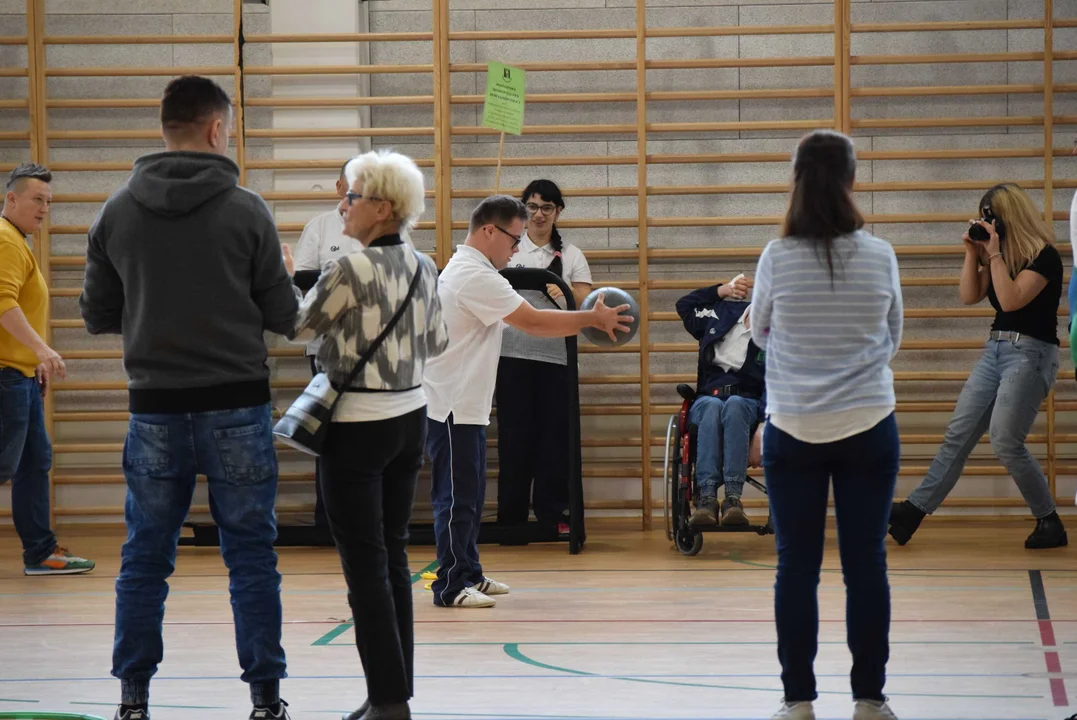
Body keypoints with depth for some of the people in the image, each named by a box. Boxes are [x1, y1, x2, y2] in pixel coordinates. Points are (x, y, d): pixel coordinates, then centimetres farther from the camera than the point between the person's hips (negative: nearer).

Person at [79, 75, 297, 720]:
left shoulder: (117, 213, 0)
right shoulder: (246, 210, -7)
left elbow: (98, 315, 7)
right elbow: (285, 317, -4)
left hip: (154, 407, 2)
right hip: (236, 406, -2)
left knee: (146, 558, 9)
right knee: (251, 556, 5)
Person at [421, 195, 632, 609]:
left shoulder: (465, 270, 17)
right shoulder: (474, 276, -19)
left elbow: (524, 323, 18)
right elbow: (533, 322, -20)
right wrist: (594, 319, -11)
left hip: (466, 406, 11)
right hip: (451, 407, -11)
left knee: (469, 495, 15)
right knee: (456, 497, -7)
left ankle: (468, 574, 23)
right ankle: (450, 586, -3)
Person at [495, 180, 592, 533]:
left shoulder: (571, 255, 10)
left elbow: (586, 304, 1)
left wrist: (563, 294, -17)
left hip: (555, 357, 1)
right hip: (512, 355, -1)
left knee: (554, 438, 1)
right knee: (513, 436, 0)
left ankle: (553, 515, 8)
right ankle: (510, 518, 5)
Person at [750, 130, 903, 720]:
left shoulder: (777, 259, -8)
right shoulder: (880, 257, -5)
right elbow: (892, 341, 9)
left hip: (794, 431, 0)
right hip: (869, 426, 0)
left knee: (796, 566, 5)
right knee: (866, 564, 5)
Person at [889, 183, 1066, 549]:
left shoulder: (1044, 257, -12)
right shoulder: (999, 255, 12)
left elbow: (1012, 300, -23)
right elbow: (969, 296, 9)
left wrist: (994, 255, -21)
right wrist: (973, 253, 0)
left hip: (1031, 354, -8)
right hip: (996, 349, 8)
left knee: (1006, 441, -13)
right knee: (959, 432, 4)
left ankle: (1049, 522, 0)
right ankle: (915, 509, 4)